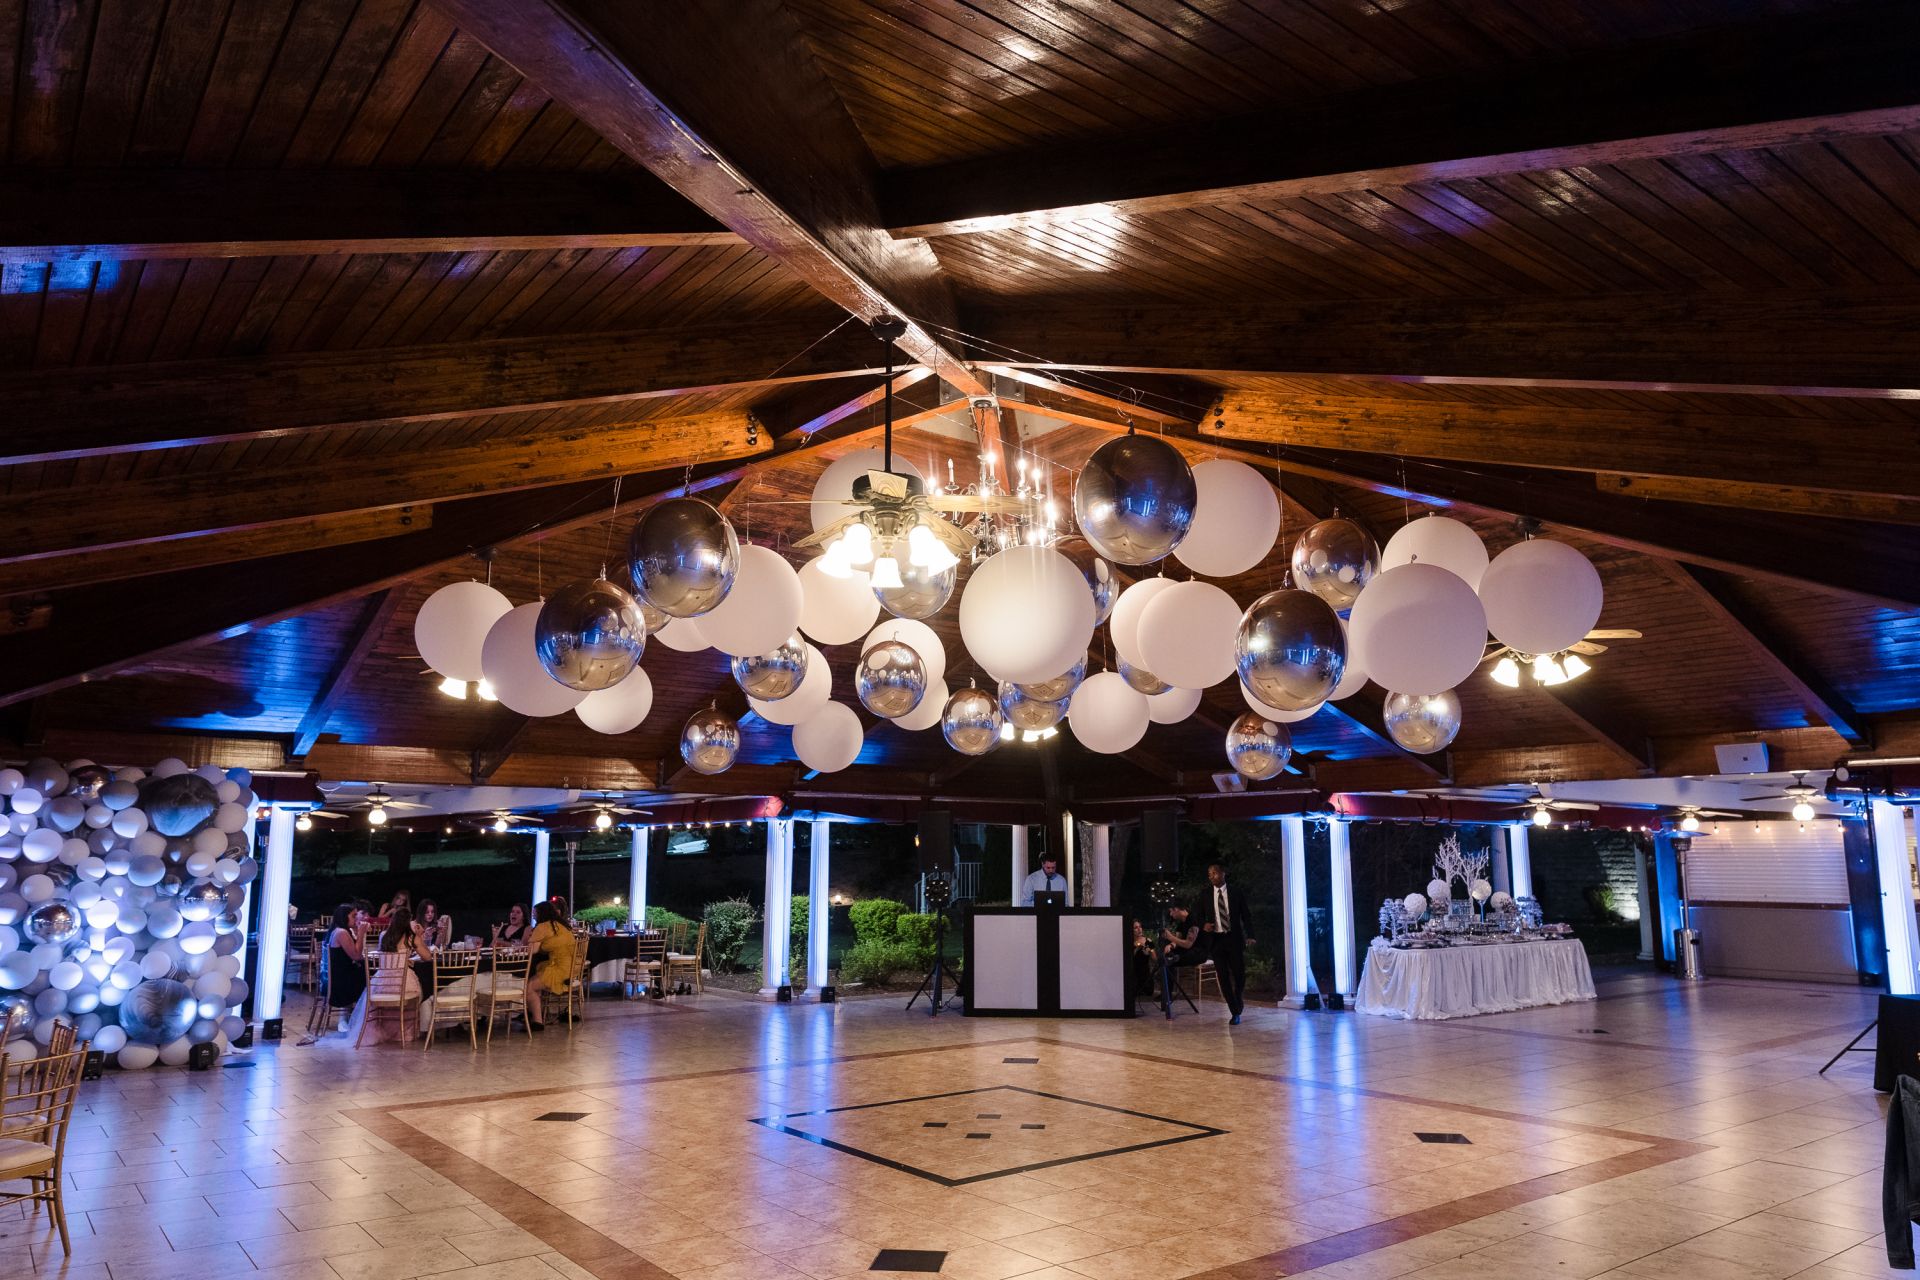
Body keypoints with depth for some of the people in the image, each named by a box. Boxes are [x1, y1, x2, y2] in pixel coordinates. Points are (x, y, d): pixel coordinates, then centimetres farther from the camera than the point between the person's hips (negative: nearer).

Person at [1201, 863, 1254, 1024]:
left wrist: (1250, 936, -6)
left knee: (1239, 974, 0)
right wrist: (1203, 925, -7)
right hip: (1216, 940, 1)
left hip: (1234, 939, -1)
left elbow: (1245, 916, 4)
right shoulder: (1206, 896, 8)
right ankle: (1235, 1012, 8)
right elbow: (1200, 917, 15)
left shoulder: (1236, 894, 3)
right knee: (1223, 977, -1)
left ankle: (1238, 1000, 30)